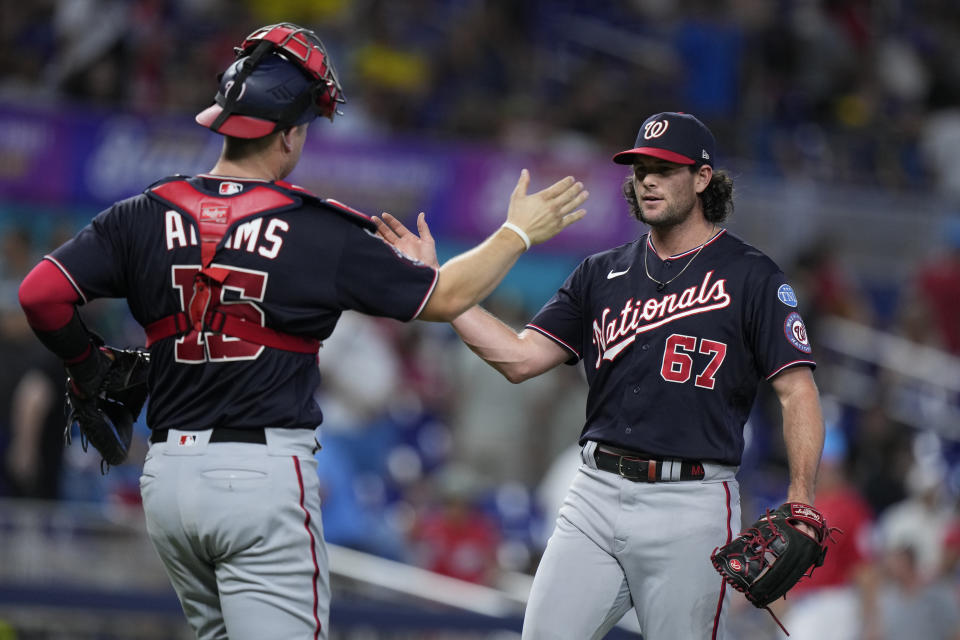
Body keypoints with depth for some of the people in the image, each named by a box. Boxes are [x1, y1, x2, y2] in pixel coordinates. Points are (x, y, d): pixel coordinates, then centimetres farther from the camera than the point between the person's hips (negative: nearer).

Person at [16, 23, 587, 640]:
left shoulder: (145, 217, 3)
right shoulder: (322, 231, -6)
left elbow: (41, 293, -4)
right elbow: (445, 297, 3)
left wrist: (89, 368, 14)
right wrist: (518, 233, 18)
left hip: (167, 474, 5)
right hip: (265, 471, -5)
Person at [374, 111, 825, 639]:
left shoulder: (750, 277, 0)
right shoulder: (602, 274, 15)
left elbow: (797, 392, -6)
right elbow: (519, 358, 9)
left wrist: (800, 502, -19)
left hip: (691, 504, -4)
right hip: (596, 493, 5)